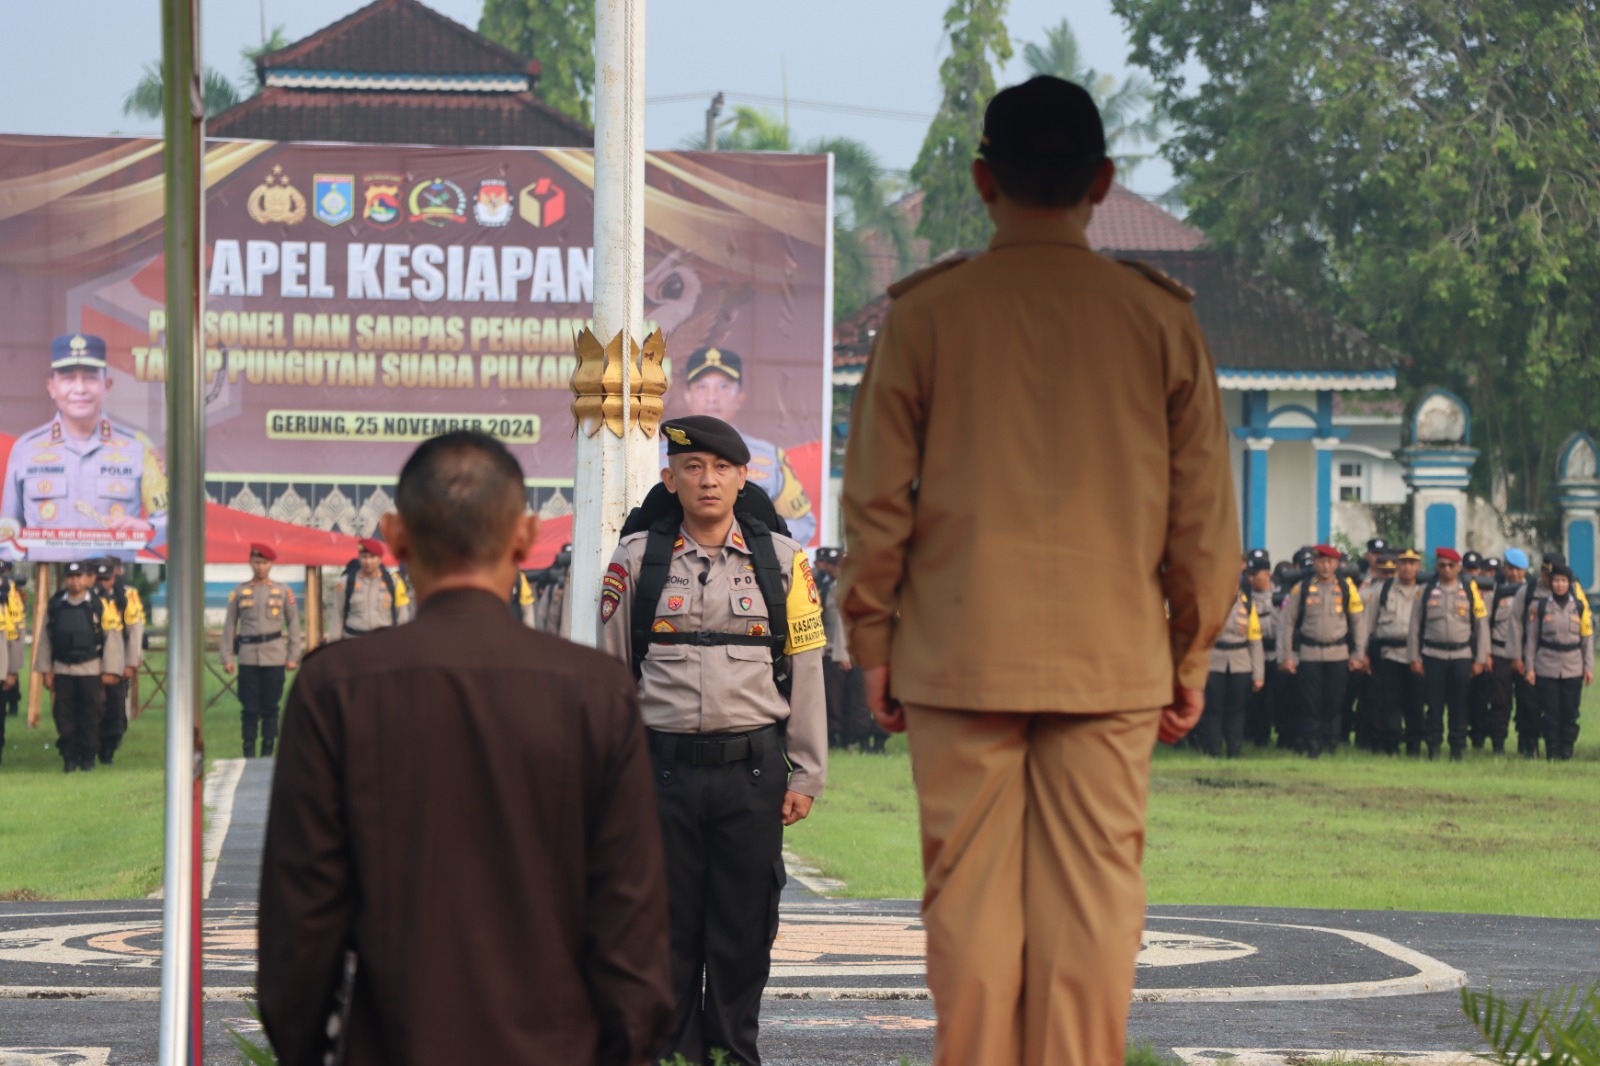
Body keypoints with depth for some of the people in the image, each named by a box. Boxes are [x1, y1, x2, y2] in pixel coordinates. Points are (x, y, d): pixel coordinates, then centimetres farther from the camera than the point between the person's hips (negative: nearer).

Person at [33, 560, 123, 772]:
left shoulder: (101, 606, -2)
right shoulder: (55, 605, 5)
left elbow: (112, 637, -2)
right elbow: (45, 638, 10)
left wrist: (109, 671, -6)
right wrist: (45, 670, 6)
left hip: (91, 670, -2)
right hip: (62, 670, 2)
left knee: (90, 715, 1)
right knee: (64, 715, 1)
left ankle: (88, 756, 11)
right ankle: (69, 756, 9)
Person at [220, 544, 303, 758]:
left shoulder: (283, 591, 6)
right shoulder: (239, 592, 6)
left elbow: (294, 624, 9)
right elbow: (229, 626, 8)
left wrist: (293, 656, 3)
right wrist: (227, 658, 2)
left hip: (274, 657, 0)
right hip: (248, 657, 0)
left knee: (271, 706, 1)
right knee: (249, 708, -1)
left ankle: (268, 752, 8)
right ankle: (249, 754, 4)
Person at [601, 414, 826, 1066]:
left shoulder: (782, 562, 7)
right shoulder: (636, 561, 5)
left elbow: (804, 671, 8)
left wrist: (807, 775, 5)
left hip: (752, 770, 0)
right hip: (663, 766, 0)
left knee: (744, 926, 4)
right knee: (668, 924, 3)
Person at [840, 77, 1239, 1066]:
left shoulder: (925, 313, -1)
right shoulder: (1160, 316, 2)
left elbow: (877, 500, 1)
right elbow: (1204, 511, 5)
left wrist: (873, 645, 11)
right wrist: (1191, 657, 14)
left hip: (960, 655, 0)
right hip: (1112, 656, 1)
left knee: (970, 898, 3)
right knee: (1092, 900, 2)